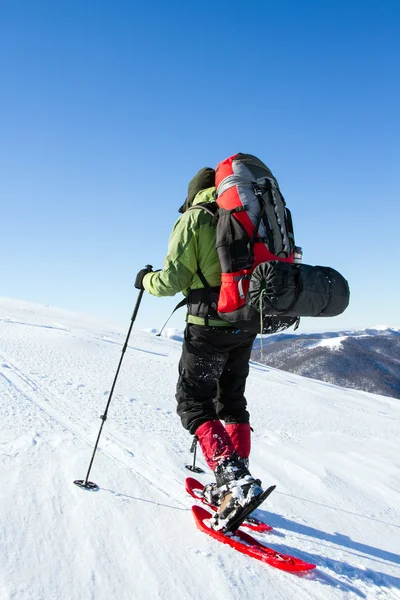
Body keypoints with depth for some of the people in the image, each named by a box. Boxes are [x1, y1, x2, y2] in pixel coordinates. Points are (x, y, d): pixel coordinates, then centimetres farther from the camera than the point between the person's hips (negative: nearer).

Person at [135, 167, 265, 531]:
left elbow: (173, 279, -11)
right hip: (246, 324, 6)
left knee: (193, 402, 2)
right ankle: (237, 481, 17)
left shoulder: (194, 219, -4)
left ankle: (232, 476, -14)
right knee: (232, 401, 16)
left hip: (209, 324, -6)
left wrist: (146, 280, 11)